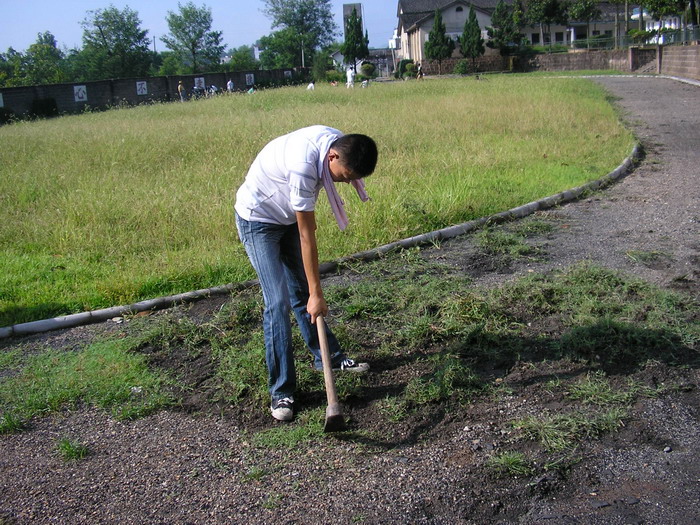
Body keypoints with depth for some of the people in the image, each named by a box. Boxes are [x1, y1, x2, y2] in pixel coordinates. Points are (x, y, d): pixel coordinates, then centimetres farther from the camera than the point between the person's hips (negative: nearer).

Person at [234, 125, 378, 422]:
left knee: (302, 292, 15)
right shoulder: (303, 166, -37)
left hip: (288, 217, 8)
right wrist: (317, 294, -23)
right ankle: (281, 391, -4)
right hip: (258, 221, -8)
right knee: (278, 303, -12)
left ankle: (328, 357, 30)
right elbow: (307, 236, -30)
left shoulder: (339, 143, -12)